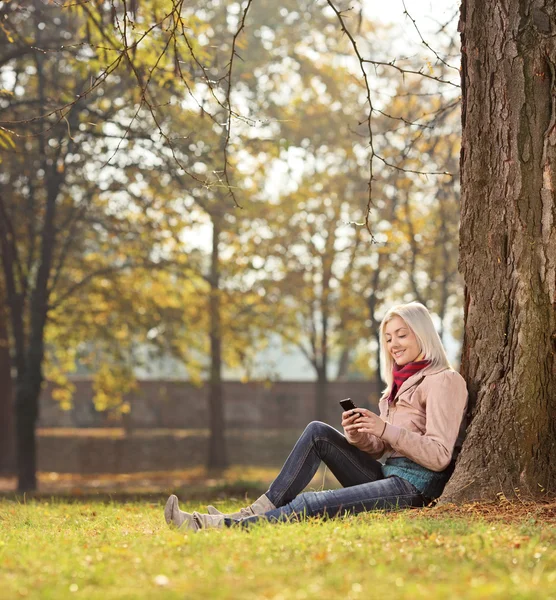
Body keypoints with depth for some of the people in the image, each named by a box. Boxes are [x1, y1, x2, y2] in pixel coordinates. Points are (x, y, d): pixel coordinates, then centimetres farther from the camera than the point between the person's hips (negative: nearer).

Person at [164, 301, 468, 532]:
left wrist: (385, 429, -22)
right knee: (317, 432, -8)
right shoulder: (400, 383, 21)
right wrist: (358, 435, -5)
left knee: (311, 503, -26)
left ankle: (225, 526, -30)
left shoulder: (443, 381, -7)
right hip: (384, 473, 9)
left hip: (415, 486, -9)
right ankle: (260, 510, -14)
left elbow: (439, 457, -15)